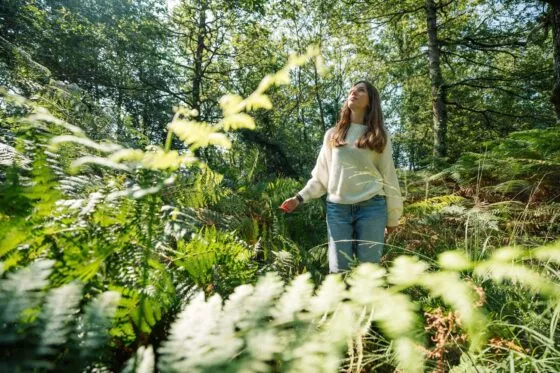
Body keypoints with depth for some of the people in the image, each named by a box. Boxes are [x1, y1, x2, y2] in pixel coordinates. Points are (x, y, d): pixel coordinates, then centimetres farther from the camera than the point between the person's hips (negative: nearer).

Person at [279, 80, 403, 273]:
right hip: (337, 208, 1)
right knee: (338, 269, 2)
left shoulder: (379, 136, 8)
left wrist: (392, 217, 8)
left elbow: (388, 177, 8)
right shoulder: (332, 135, 12)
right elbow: (321, 175, 13)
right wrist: (299, 198, 2)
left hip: (371, 208, -1)